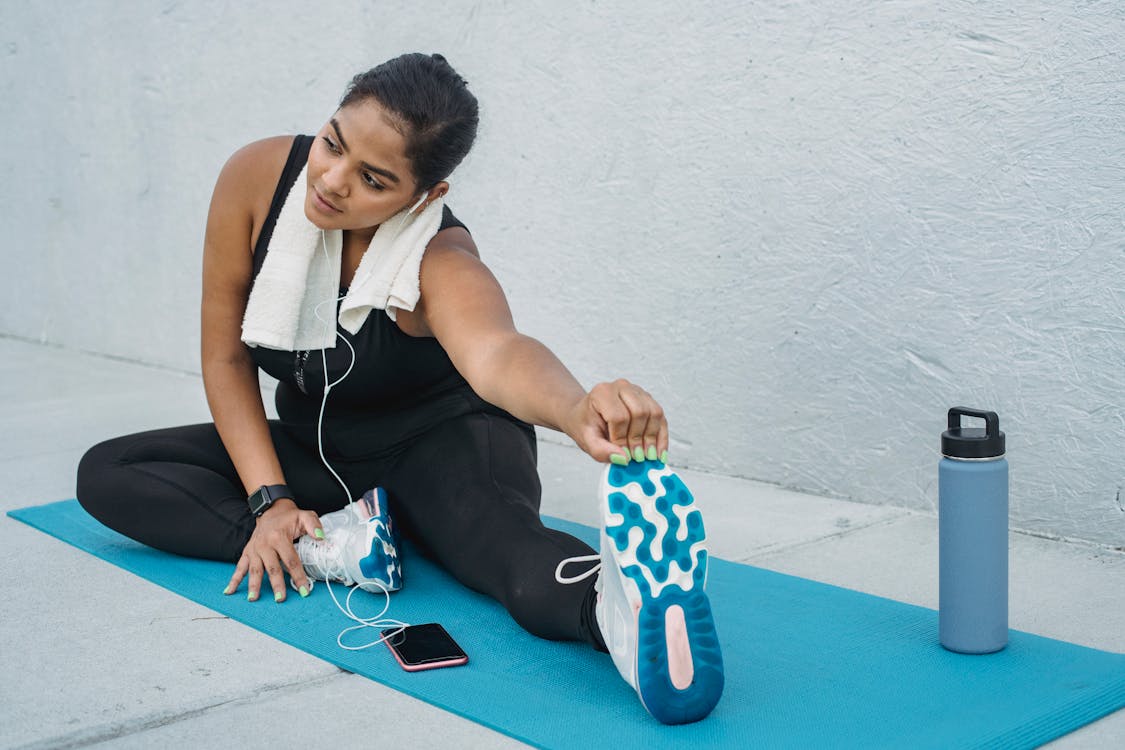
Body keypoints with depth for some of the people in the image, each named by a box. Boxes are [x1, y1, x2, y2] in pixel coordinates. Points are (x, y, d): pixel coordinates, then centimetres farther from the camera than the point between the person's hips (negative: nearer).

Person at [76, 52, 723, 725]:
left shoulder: (442, 261, -30)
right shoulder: (258, 177, -17)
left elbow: (495, 351, -54)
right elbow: (226, 355, -9)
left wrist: (578, 409, -77)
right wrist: (270, 498, -17)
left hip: (441, 446, -5)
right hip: (315, 446, 6)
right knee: (107, 473, -12)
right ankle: (332, 546, -27)